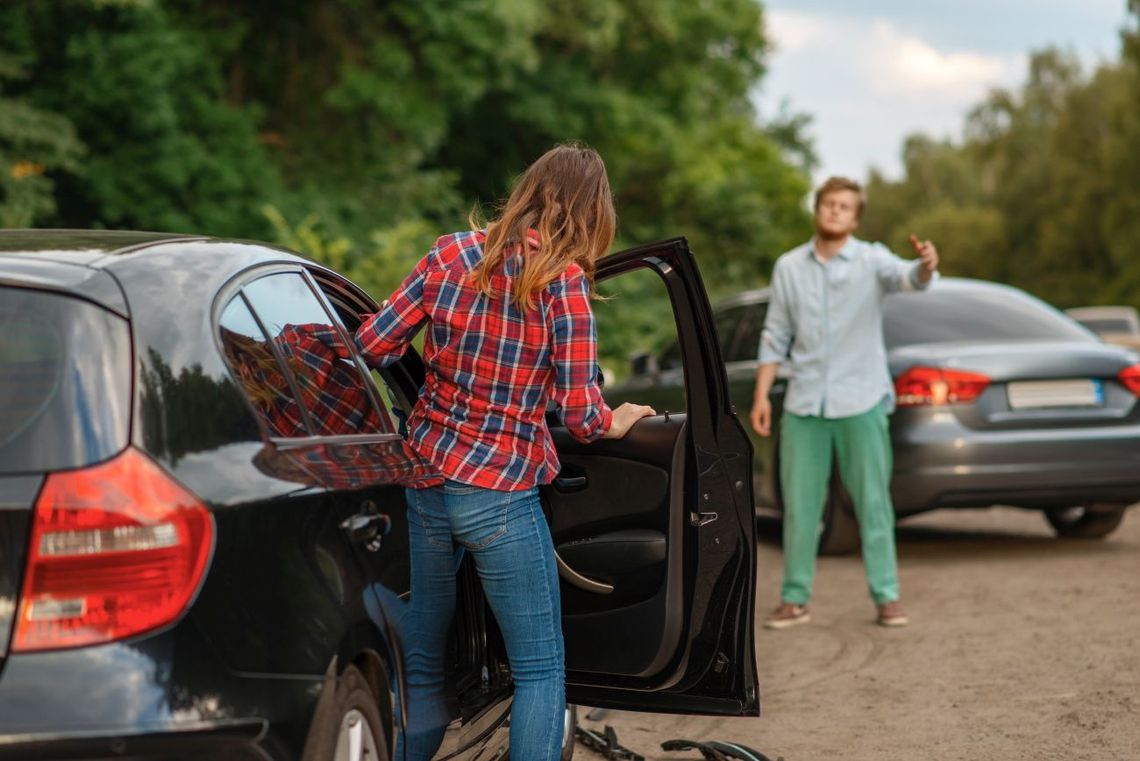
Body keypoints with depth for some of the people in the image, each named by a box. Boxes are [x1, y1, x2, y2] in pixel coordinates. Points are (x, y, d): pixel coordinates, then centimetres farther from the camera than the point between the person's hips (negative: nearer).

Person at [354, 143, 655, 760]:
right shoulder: (564, 282, -10)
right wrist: (613, 423, 8)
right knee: (540, 669, 7)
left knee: (419, 663, 17)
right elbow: (581, 415, -14)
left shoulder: (451, 254, 1)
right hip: (501, 493, -5)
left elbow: (371, 346, 3)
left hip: (423, 479, 5)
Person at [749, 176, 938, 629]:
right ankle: (795, 599, 14)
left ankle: (887, 597, 9)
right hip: (804, 404, 3)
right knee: (799, 505, 6)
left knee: (873, 503, 1)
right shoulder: (789, 267, 6)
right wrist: (761, 395, 3)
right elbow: (776, 336, 10)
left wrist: (926, 265, -48)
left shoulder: (871, 260, -3)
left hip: (860, 403, -2)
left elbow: (909, 278, -25)